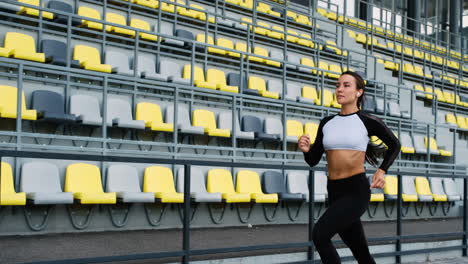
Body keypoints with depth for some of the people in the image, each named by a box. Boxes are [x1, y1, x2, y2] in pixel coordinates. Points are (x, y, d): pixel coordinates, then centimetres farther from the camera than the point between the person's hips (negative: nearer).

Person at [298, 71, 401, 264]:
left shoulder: (368, 121, -4)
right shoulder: (327, 123, 9)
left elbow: (394, 145, 11)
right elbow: (313, 161, 11)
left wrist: (382, 171, -2)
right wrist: (306, 149, -11)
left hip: (357, 191, -5)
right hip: (335, 192, 5)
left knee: (319, 234, -24)